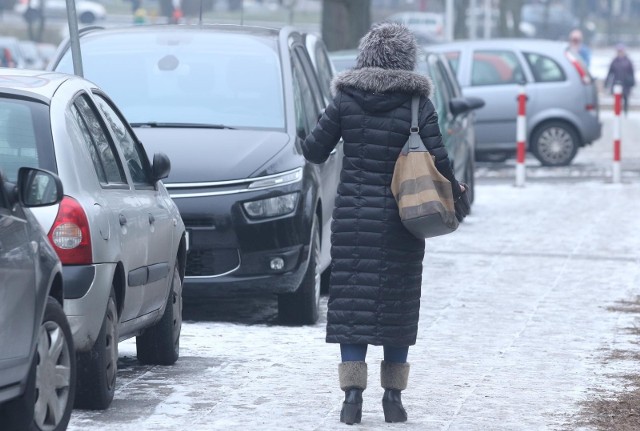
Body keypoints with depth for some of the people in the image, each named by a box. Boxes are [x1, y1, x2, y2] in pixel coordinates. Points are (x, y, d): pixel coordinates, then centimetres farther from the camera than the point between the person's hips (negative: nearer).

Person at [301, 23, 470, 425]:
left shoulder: (346, 100, -2)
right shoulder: (417, 104, -6)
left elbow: (314, 151, 1)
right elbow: (439, 160, -9)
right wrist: (456, 194, 8)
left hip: (352, 214, 1)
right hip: (400, 219, 0)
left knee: (352, 300, 3)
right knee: (397, 303, 8)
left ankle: (353, 394, -5)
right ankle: (393, 395, 12)